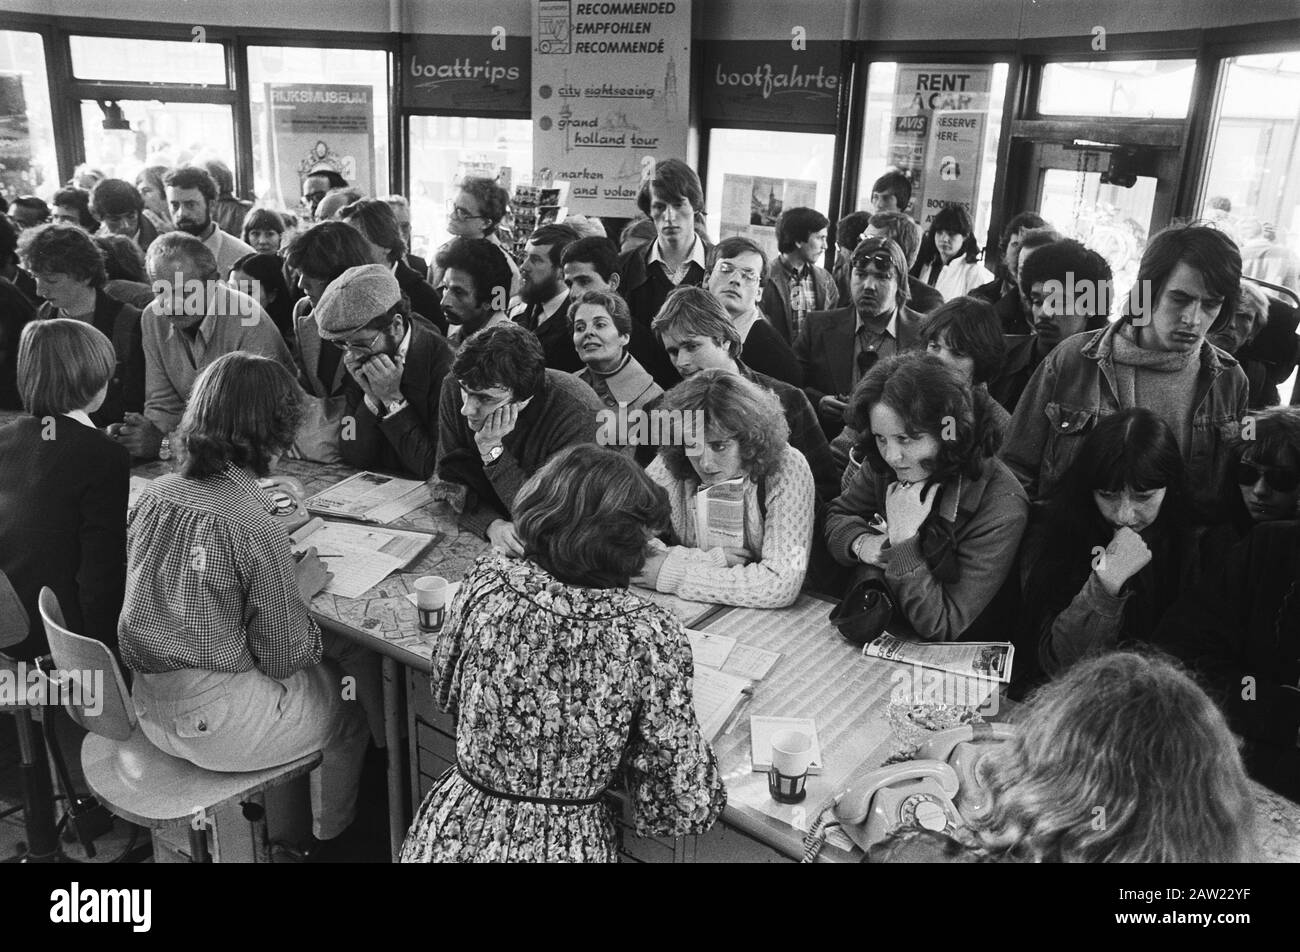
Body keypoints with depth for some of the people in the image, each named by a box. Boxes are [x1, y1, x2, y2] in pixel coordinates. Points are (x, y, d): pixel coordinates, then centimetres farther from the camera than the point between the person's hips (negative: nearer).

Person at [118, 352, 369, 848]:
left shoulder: (156, 493, -5)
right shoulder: (253, 526, -26)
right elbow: (283, 657, -17)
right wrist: (301, 587, -2)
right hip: (213, 726, -7)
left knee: (317, 673, 28)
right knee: (349, 698, 18)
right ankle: (328, 834, 40)